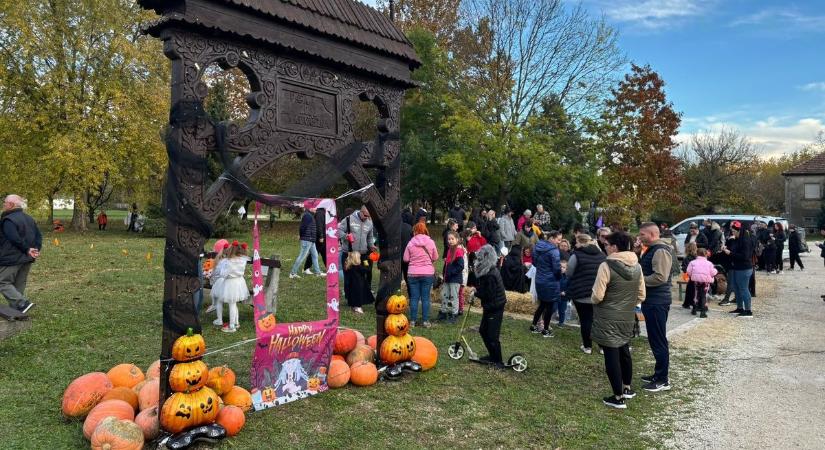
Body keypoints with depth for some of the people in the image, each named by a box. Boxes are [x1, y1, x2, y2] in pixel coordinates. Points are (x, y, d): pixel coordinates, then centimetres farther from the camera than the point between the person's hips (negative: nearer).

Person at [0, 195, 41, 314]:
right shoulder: (29, 219, 12)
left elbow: (15, 239, -25)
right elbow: (39, 236, 10)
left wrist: (27, 250, -14)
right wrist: (36, 250, -1)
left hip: (12, 259, -8)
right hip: (27, 259, 8)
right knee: (19, 285, 14)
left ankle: (23, 303, -14)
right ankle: (16, 309, 18)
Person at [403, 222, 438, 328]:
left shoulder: (411, 243, -5)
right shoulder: (430, 242, -3)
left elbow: (406, 258, -3)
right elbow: (435, 257, 4)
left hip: (413, 273, 0)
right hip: (428, 273, 0)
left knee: (414, 297, 7)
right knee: (425, 297, 6)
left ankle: (413, 320, 9)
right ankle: (425, 320, 8)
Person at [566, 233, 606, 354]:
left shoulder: (576, 255, -10)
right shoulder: (602, 255, 7)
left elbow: (569, 275, -4)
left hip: (582, 294, -4)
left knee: (585, 320, 4)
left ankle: (587, 346, 11)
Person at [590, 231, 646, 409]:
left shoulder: (607, 266, -19)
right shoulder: (637, 266, 2)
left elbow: (597, 296, -19)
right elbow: (641, 295, 9)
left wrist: (593, 300, 3)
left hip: (608, 319, -7)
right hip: (627, 318, 7)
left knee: (611, 356, 2)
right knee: (624, 351, 23)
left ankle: (618, 397, 9)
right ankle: (627, 388, 37)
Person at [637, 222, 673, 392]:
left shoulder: (660, 251, -17)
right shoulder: (651, 250, 15)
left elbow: (660, 277, -26)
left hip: (657, 302, -10)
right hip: (651, 301, 10)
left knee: (658, 340, -3)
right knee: (654, 340, 17)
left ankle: (663, 380, 5)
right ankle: (658, 374, 28)